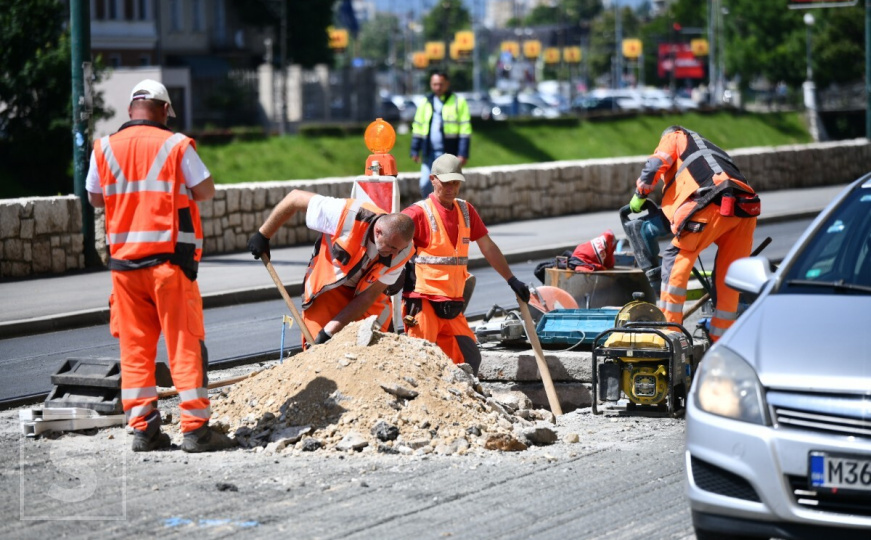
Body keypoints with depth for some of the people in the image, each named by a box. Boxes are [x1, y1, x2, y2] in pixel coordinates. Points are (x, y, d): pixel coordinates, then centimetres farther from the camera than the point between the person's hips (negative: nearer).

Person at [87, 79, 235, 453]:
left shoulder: (104, 149, 4)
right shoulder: (175, 145, -6)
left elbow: (95, 198, 15)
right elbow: (206, 192, -1)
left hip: (124, 259, 4)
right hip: (169, 257, -3)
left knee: (135, 346, 8)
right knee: (184, 343, 0)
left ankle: (142, 428, 7)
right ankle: (195, 428, -1)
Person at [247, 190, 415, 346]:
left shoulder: (402, 252, -24)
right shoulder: (347, 215, -31)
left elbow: (368, 297, -20)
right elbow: (296, 198, -18)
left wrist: (330, 331, -25)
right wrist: (263, 235, -7)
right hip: (327, 288, -2)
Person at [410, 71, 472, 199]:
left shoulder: (458, 102, 0)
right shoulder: (426, 103, 13)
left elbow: (465, 130, -3)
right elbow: (417, 128, 15)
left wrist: (463, 154, -9)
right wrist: (415, 150, 9)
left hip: (449, 154, -4)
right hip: (429, 154, 4)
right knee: (425, 185, -2)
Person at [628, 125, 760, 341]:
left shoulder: (674, 137, 25)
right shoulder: (709, 148, 43)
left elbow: (656, 164, 8)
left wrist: (640, 195, 21)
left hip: (715, 203, -6)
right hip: (746, 207, 6)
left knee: (676, 258, 3)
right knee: (727, 276, 14)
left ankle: (669, 329, -3)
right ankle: (719, 338, 14)